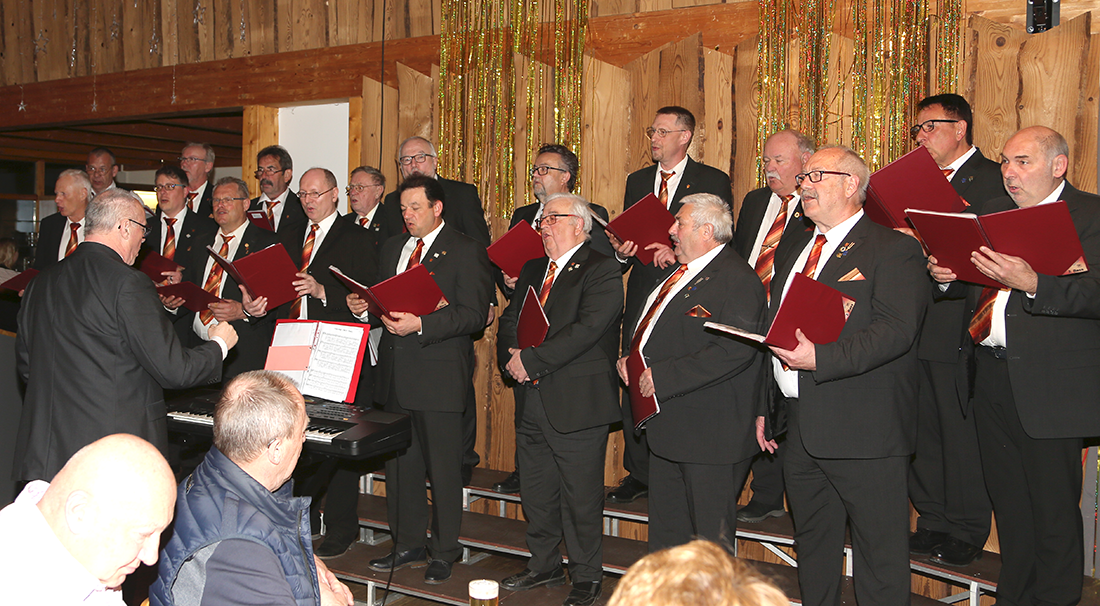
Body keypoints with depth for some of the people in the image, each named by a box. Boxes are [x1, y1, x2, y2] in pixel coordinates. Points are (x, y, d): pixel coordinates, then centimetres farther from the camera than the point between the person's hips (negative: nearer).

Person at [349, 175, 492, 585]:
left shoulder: (465, 250, -6)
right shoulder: (392, 247, 17)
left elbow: (474, 315, -14)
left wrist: (420, 325, -23)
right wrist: (363, 306, -3)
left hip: (439, 374, -7)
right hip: (396, 370, 7)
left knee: (443, 466, 2)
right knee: (399, 463, 14)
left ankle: (444, 552, 15)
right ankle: (408, 544, 28)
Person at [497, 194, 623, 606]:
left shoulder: (602, 271, -9)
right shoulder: (532, 270, 17)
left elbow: (587, 329, -21)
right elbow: (509, 322, 16)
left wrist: (530, 361, -19)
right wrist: (511, 356, -6)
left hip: (577, 403, -7)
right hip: (532, 401, 7)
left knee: (581, 498, 2)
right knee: (537, 493, 16)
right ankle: (544, 565, 33)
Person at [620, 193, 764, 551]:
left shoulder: (737, 280, -16)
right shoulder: (678, 274, 15)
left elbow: (734, 352, -27)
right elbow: (645, 327, 28)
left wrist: (663, 376, -24)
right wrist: (630, 357, 7)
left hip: (711, 435, -10)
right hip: (667, 428, 10)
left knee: (711, 537, 2)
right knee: (665, 529, 19)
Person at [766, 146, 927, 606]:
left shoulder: (892, 249, -8)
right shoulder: (798, 250, 17)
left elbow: (897, 329, -21)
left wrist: (822, 358, -29)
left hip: (863, 429, -8)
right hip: (801, 426, 8)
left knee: (879, 551, 2)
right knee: (812, 542, 20)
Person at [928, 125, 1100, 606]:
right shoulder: (993, 211, 15)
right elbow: (971, 283, 17)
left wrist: (1032, 283, -34)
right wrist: (944, 274, -4)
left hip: (1050, 384, -6)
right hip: (990, 376, 7)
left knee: (1053, 507, 2)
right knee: (1007, 500, 17)